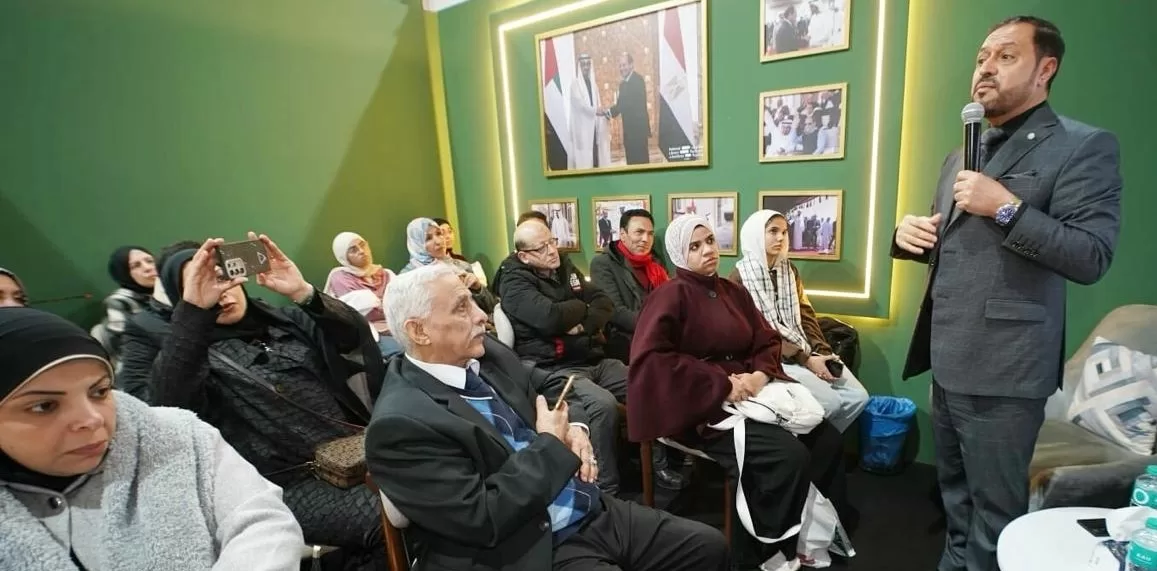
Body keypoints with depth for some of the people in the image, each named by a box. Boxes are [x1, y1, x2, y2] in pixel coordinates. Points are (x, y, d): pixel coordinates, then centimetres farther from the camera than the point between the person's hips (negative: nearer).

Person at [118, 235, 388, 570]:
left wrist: (303, 292, -16)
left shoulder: (286, 318, 16)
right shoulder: (184, 347, 8)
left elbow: (356, 335, -1)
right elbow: (166, 403, -15)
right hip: (294, 481, -5)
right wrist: (193, 309, -22)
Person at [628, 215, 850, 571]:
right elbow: (648, 357, -21)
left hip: (749, 394, 7)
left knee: (826, 439, -5)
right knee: (789, 455, -22)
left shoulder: (733, 292, 13)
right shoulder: (671, 295, -10)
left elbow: (767, 341, 13)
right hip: (703, 407, -7)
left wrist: (760, 374, -11)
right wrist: (722, 385, -21)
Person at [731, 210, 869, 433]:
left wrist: (822, 351, -7)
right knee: (830, 402, -19)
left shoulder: (789, 269, 12)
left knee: (857, 396, -5)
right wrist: (805, 359, -16)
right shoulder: (740, 278, -11)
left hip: (809, 352, 7)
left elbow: (805, 315, 9)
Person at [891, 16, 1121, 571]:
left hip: (1002, 369, -7)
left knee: (994, 509, 9)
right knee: (955, 493, 22)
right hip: (949, 361, 7)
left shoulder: (1084, 147, -6)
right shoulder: (960, 157, 16)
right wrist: (909, 234, 1)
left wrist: (1006, 207, -22)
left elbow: (1091, 258, -14)